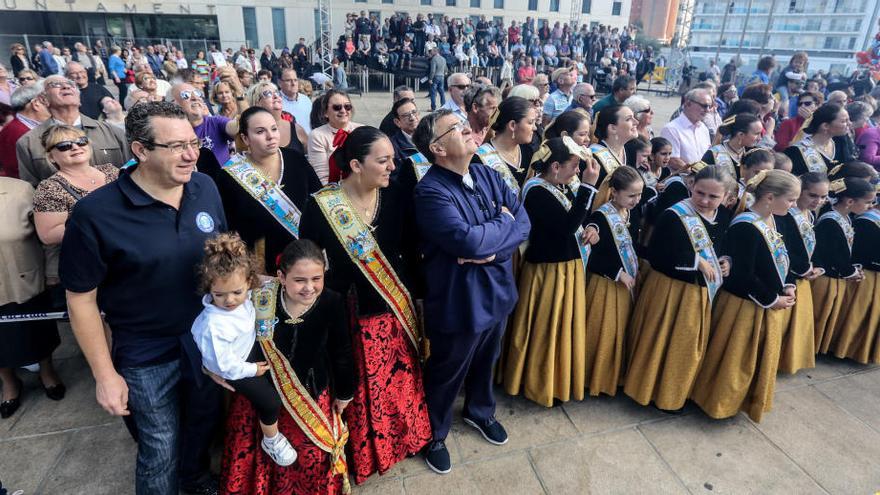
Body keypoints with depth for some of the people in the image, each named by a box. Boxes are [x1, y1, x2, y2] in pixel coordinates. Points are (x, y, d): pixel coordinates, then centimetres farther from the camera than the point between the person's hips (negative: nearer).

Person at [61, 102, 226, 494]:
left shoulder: (205, 187, -8)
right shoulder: (94, 213, -21)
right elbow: (81, 300, -13)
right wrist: (105, 374, -10)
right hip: (146, 354, -4)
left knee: (204, 425, 26)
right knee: (161, 450, 15)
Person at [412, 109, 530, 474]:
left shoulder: (486, 175, 0)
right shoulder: (431, 191, -23)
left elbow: (523, 223, -4)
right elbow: (469, 241, -34)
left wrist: (494, 250, -22)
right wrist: (504, 222, -16)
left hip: (497, 291, 7)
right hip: (459, 302, -7)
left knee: (485, 361, 29)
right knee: (446, 374, 16)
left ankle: (480, 411, 57)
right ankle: (434, 434, 42)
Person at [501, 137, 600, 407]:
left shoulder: (565, 186, 4)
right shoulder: (537, 192, -22)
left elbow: (579, 218, 16)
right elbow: (567, 225, -29)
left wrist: (591, 229, -6)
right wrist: (588, 186, -27)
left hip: (571, 268, 9)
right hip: (548, 271, -9)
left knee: (565, 326, 21)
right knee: (546, 329, 7)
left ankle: (559, 379, 41)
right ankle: (539, 385, 28)